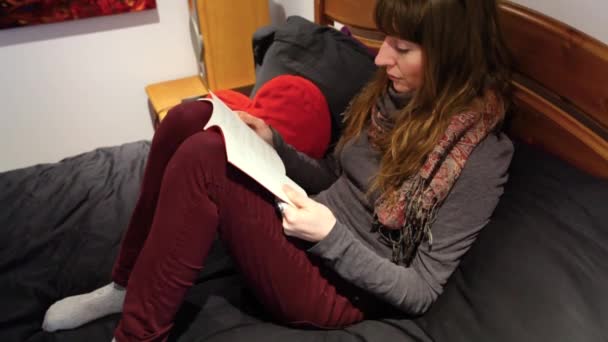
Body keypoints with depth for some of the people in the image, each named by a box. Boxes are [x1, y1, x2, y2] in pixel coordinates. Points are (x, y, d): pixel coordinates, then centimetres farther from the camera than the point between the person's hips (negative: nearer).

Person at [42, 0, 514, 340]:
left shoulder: (481, 154, -16)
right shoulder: (392, 93, 4)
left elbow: (420, 293, -15)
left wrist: (332, 237, -24)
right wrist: (273, 145, -1)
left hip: (339, 288, -7)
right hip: (300, 232, 7)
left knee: (204, 157, -27)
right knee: (190, 118, -10)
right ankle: (129, 286, 2)